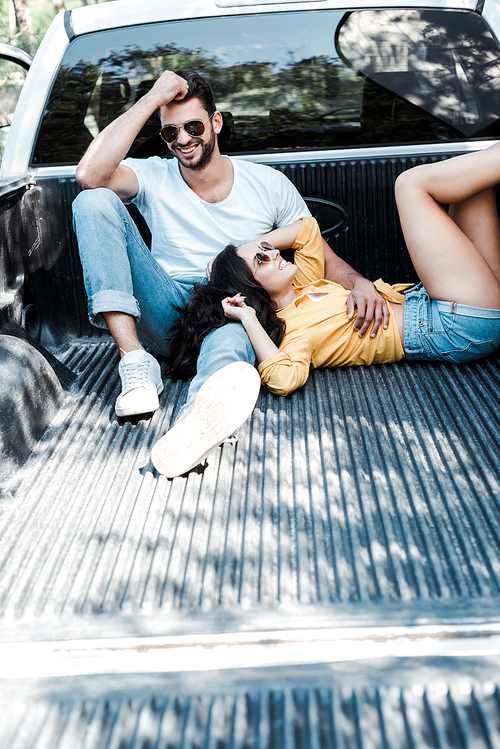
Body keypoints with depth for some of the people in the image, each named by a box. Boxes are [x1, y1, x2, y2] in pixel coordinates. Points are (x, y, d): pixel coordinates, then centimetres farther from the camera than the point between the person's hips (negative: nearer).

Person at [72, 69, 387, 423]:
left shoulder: (270, 184, 5)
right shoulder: (153, 177, 3)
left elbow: (323, 257, 7)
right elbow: (90, 175, -19)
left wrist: (359, 282, -18)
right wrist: (153, 98, -13)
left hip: (235, 317, -1)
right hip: (167, 314, 2)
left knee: (228, 344, -41)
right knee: (95, 201, -17)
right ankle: (136, 363, -28)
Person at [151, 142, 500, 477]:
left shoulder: (302, 285, 13)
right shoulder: (293, 329, -16)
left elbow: (308, 229, 20)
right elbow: (283, 378, -37)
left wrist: (250, 246, 11)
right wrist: (249, 320, -24)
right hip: (455, 326, -9)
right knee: (413, 182, -11)